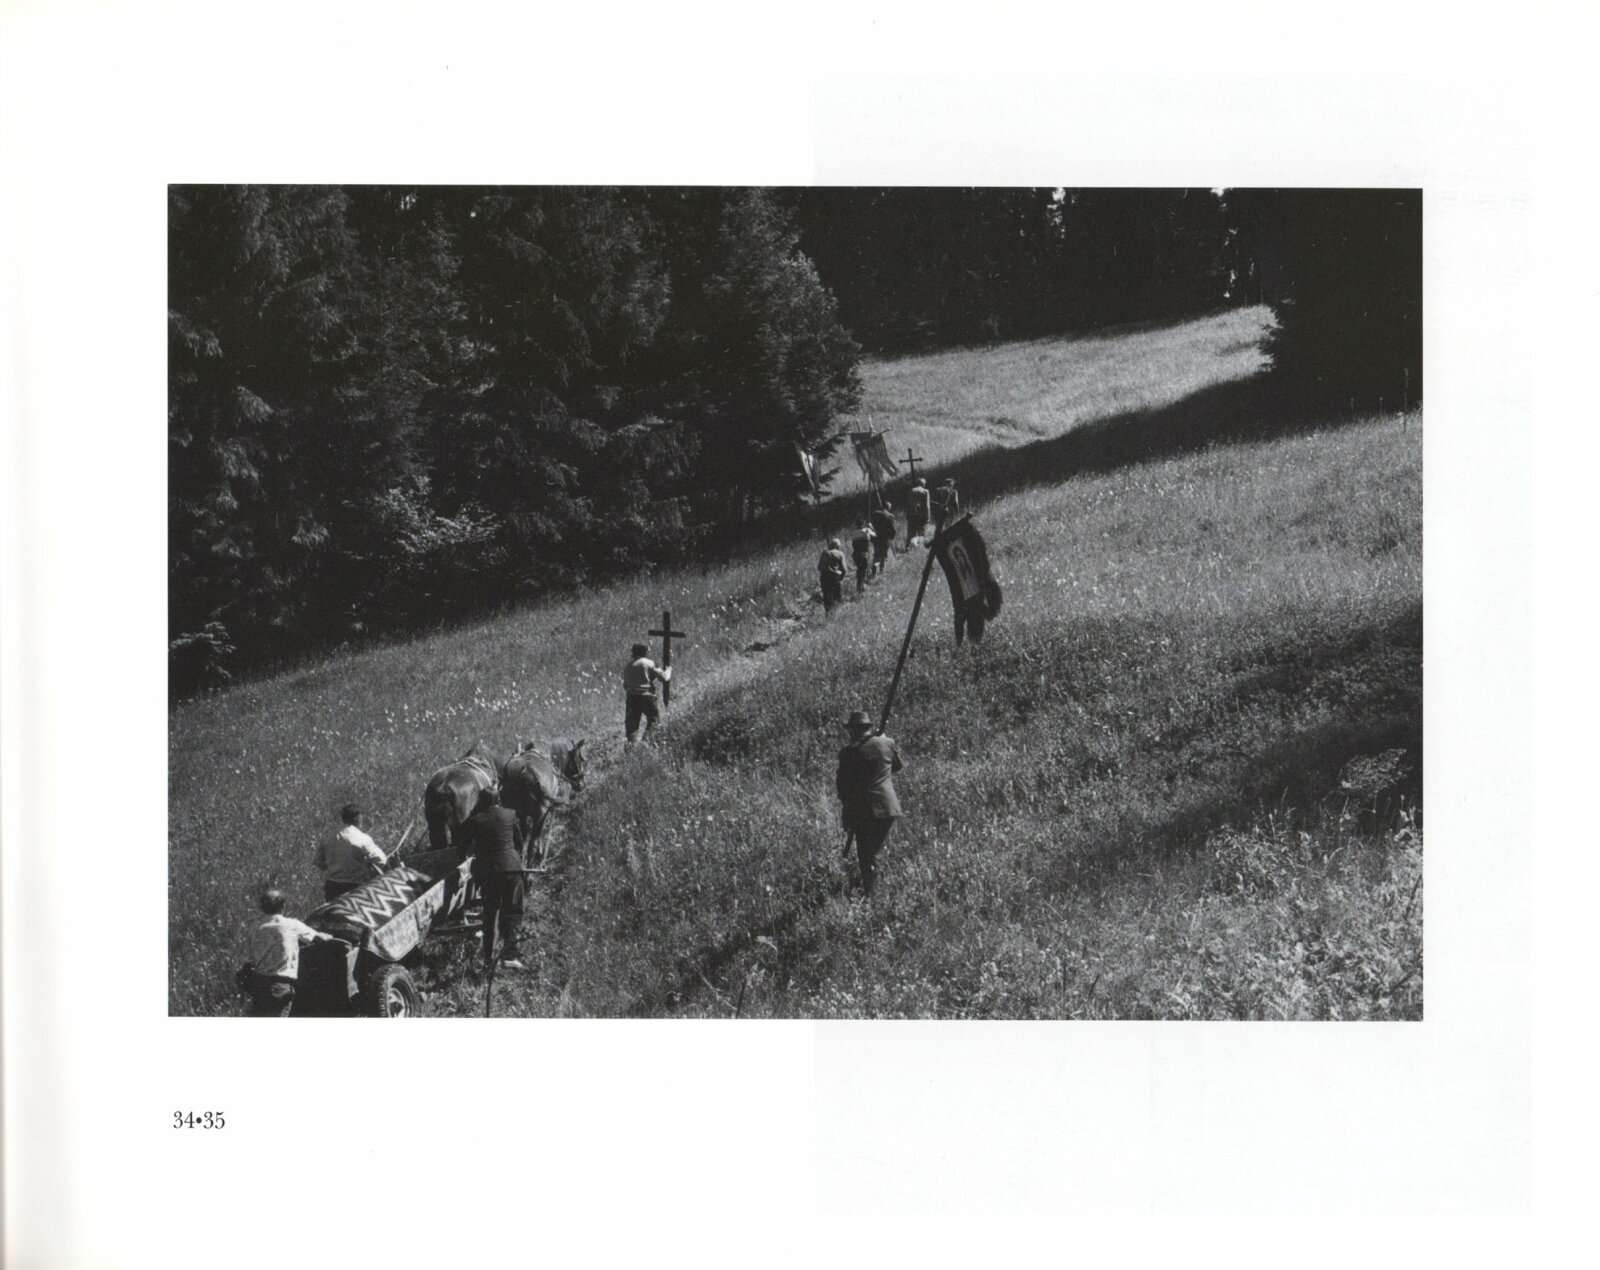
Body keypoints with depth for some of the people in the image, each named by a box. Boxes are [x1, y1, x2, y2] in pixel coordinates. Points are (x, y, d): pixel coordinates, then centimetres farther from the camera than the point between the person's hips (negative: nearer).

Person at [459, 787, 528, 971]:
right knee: (511, 911, 1)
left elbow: (464, 847, 8)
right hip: (511, 867, -1)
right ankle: (509, 955, -12)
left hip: (486, 871, 1)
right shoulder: (510, 815, 5)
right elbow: (519, 841, 17)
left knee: (489, 911, 13)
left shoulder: (474, 820, 1)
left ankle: (488, 957, 13)